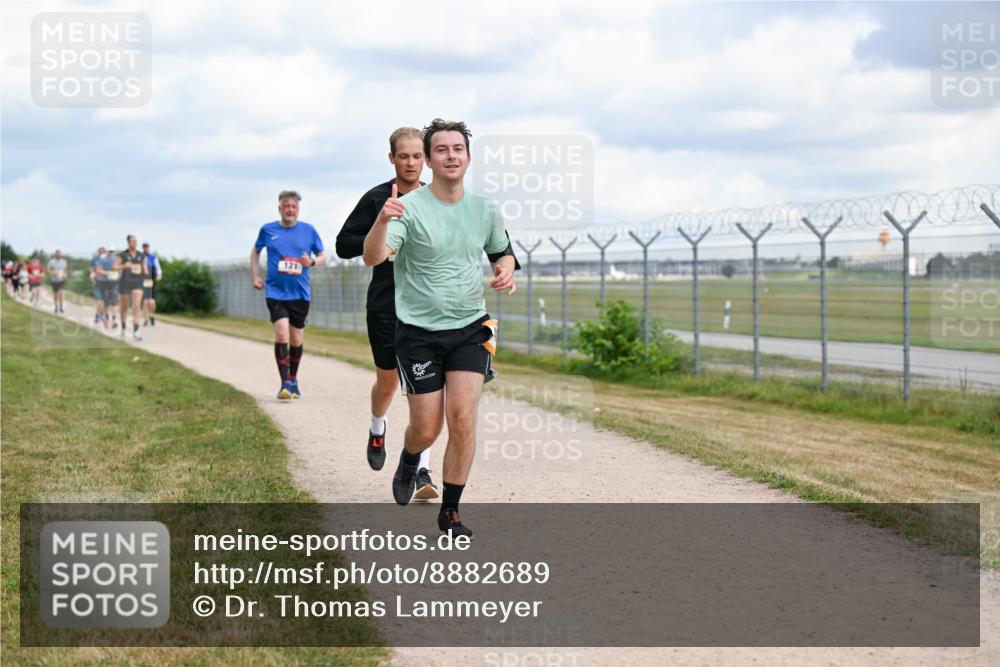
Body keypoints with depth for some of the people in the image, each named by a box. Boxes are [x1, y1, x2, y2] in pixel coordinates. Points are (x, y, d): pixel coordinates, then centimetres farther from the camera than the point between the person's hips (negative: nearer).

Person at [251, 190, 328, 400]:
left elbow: (323, 257, 11)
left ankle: (293, 380, 29)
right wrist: (255, 276, 10)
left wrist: (312, 262, -11)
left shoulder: (309, 230, 4)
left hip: (300, 294, 2)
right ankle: (285, 384, -13)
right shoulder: (267, 230, 3)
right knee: (282, 335, -17)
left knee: (296, 340, 9)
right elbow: (255, 251, 20)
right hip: (276, 292, -2)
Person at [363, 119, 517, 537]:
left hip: (470, 329, 3)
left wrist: (505, 271, -2)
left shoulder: (485, 210, 3)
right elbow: (373, 258, -25)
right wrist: (382, 222, -46)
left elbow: (502, 251, 22)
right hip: (418, 331, -3)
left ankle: (450, 511, 5)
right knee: (426, 429, 2)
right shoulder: (409, 207, -12)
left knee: (463, 420, -10)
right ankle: (408, 463, 39)